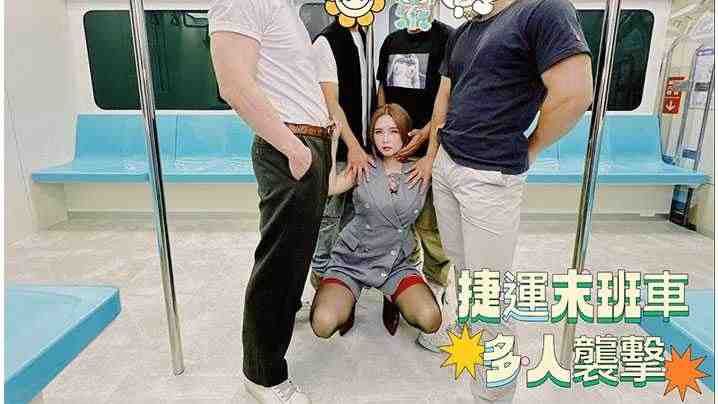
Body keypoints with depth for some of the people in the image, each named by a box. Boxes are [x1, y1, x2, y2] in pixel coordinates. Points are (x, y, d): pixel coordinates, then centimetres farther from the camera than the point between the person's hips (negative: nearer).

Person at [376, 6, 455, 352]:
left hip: (429, 148, -6)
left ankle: (437, 295, 10)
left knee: (430, 228, -5)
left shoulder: (447, 38, -1)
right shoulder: (391, 42, 16)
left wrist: (425, 133, -17)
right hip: (394, 148, 6)